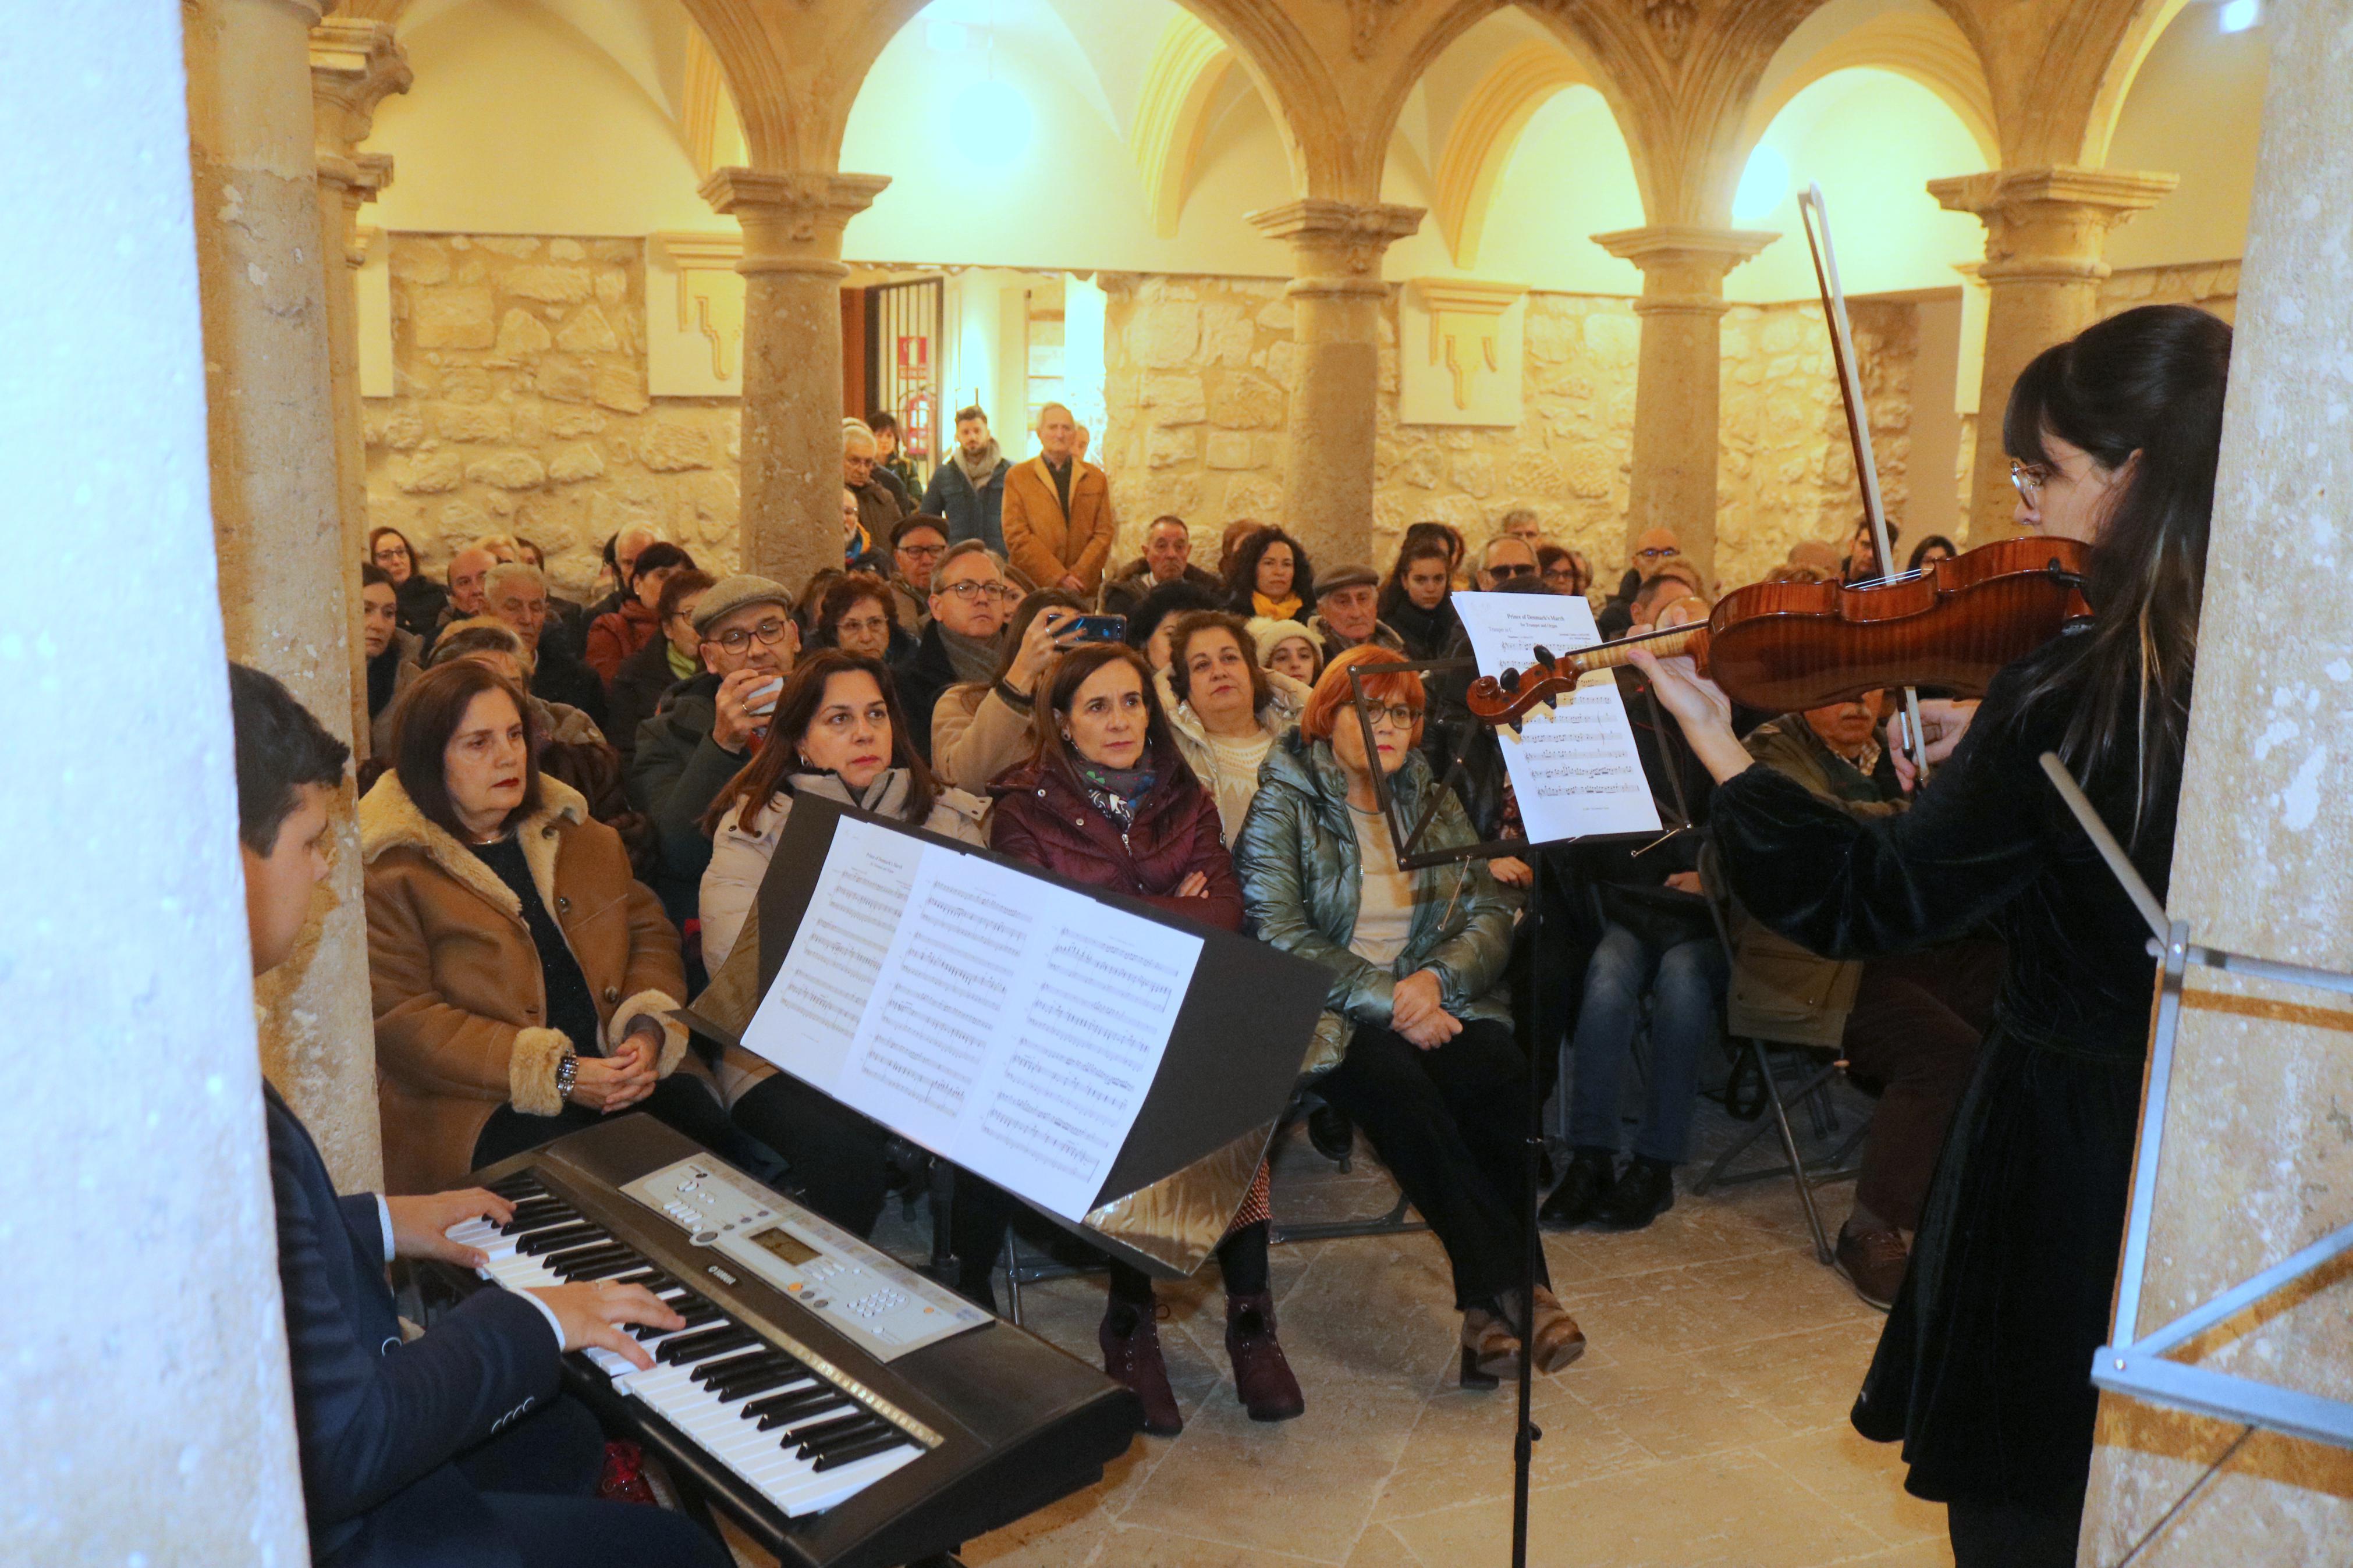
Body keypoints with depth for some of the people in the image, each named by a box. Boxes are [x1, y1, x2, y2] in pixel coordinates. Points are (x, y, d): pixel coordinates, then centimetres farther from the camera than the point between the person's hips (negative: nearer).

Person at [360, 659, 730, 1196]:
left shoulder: (584, 838, 19)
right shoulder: (387, 873, -1)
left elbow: (650, 932, 19)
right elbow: (402, 1022, -9)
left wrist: (648, 1031, -4)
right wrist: (558, 1074, -16)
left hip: (618, 1072, 5)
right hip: (481, 1102, -5)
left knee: (709, 1127, -24)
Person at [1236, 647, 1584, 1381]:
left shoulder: (1436, 806, 16)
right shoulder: (1284, 803, 2)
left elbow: (1491, 916, 9)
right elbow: (1276, 933, -10)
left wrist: (1436, 977, -12)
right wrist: (1385, 997, -18)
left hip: (1437, 1005, 4)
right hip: (1329, 1014, -4)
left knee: (1504, 1075, -27)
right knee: (1401, 1089, -33)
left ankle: (1487, 1306, -21)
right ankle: (1518, 1286, -24)